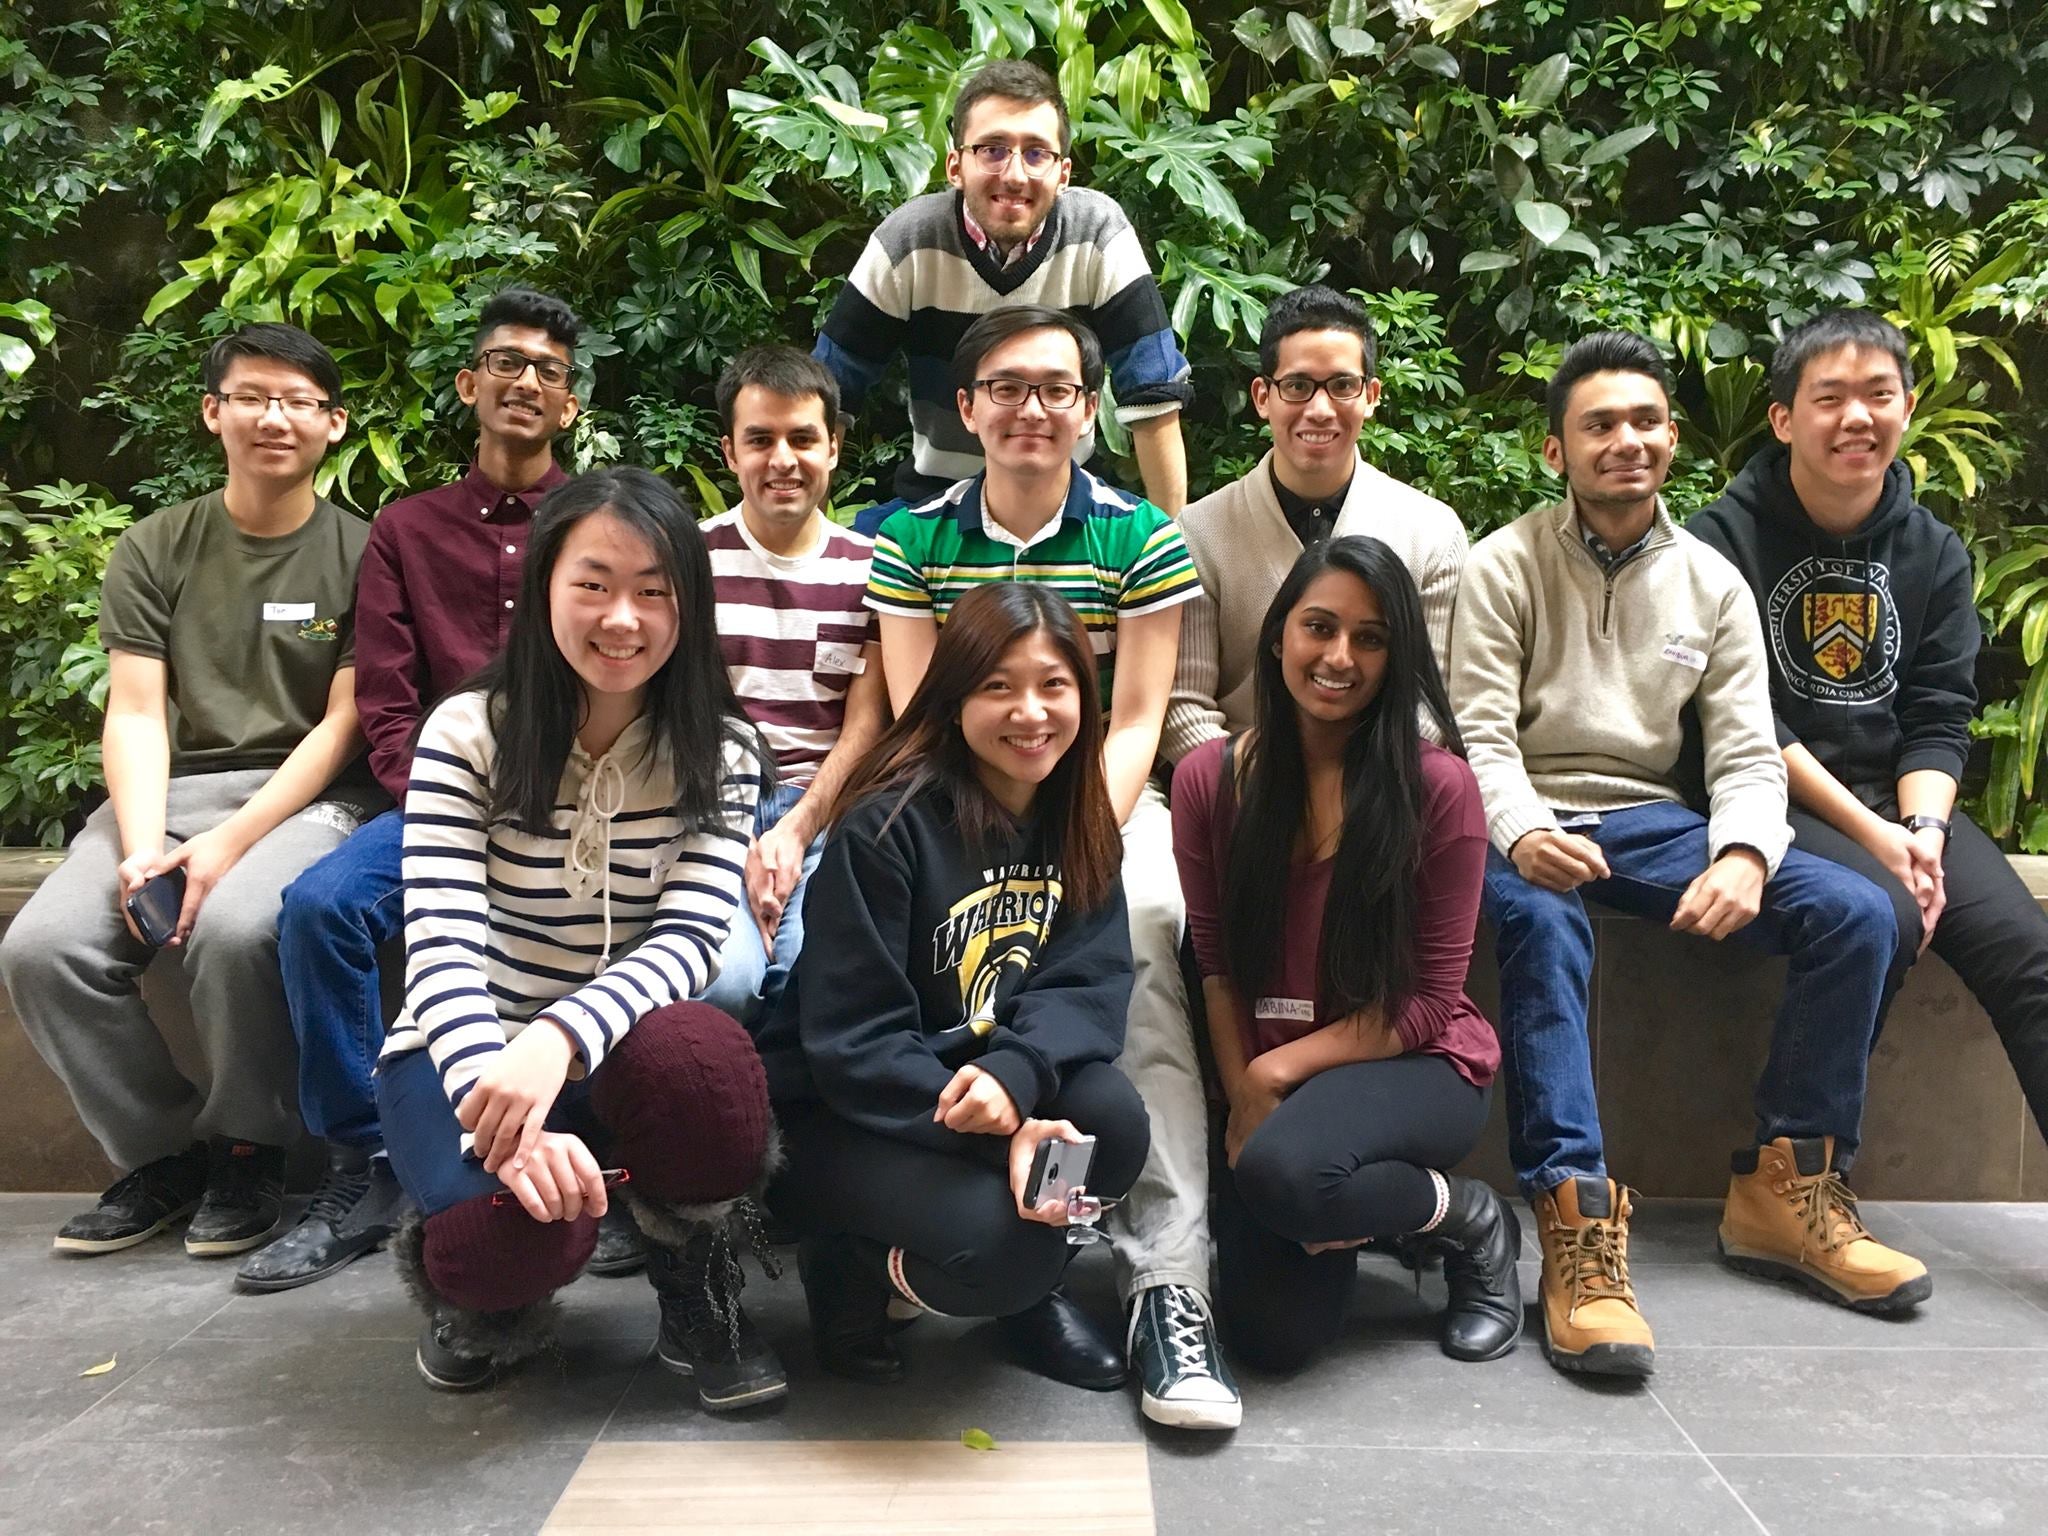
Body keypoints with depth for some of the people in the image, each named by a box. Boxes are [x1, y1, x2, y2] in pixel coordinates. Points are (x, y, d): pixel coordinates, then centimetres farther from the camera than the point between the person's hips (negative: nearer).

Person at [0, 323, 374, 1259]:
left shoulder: (361, 555, 3)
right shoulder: (154, 551, 11)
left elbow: (342, 724, -4)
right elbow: (135, 714, 2)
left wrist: (230, 844, -16)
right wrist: (141, 848, -16)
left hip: (306, 797, -3)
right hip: (169, 791, 4)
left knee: (234, 927, -34)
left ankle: (246, 1148, -7)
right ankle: (161, 1150, 2)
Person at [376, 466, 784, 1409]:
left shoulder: (717, 752, -5)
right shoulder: (468, 733, -10)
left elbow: (688, 941, -17)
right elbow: (441, 946, -20)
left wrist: (557, 1041, -38)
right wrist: (501, 1108, -40)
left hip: (617, 1053, 2)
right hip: (463, 1052, -1)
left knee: (699, 1055, -36)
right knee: (519, 1234, -33)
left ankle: (695, 1295, -5)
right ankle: (481, 1287, 8)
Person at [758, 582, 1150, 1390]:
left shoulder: (1077, 821, 0)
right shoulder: (888, 825, -19)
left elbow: (1091, 980, -10)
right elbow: (851, 1037, -20)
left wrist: (1014, 1073, -32)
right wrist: (1002, 1134, -31)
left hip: (1003, 1086, 6)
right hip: (849, 1110, -5)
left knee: (1111, 1119, -25)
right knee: (995, 1242, -30)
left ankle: (1029, 1285, 6)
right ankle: (849, 1265, 4)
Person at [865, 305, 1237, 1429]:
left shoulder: (1142, 538, 5)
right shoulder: (913, 540, 9)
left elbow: (1136, 721, 0)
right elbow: (915, 723, 2)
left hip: (1103, 799, 0)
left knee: (1141, 916, -34)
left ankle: (1167, 1282, -31)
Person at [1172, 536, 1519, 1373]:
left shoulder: (1438, 786, -12)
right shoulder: (1208, 778, -3)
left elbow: (1428, 1000, -11)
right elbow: (1214, 965, 1)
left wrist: (1282, 1069, -17)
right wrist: (1244, 1097, -10)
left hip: (1411, 1065, -3)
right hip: (1266, 1077, 3)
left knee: (1284, 1173, -35)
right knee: (1273, 1334, -10)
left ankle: (1472, 1223, -1)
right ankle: (1350, 1212, 25)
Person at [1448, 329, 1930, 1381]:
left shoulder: (1712, 583, 11)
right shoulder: (1505, 566, -1)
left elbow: (1747, 753, 5)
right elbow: (1480, 731, -9)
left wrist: (1743, 854, -18)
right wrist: (1521, 833, -31)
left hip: (1649, 822, 5)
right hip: (1529, 823, -4)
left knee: (1854, 913, -12)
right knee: (1539, 922, -38)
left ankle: (1784, 1187, -2)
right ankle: (1575, 1220, -38)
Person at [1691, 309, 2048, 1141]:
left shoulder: (1934, 551, 10)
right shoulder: (1726, 537, -6)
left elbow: (1939, 716, 7)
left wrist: (1923, 827, -13)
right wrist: (1870, 833, -16)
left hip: (1901, 798, 5)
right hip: (1778, 801, -5)